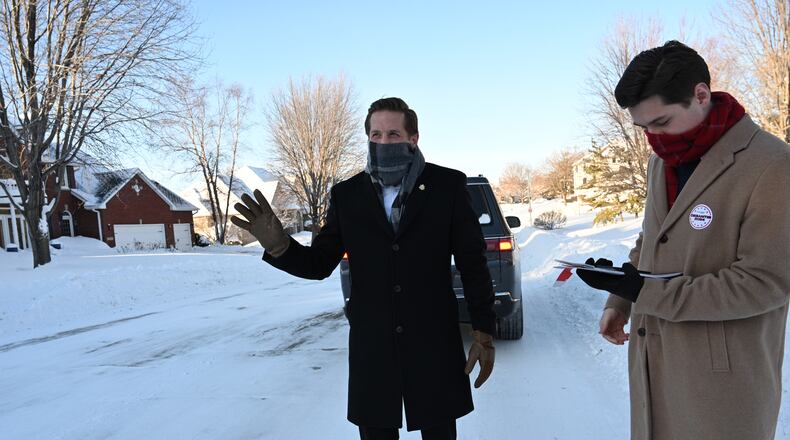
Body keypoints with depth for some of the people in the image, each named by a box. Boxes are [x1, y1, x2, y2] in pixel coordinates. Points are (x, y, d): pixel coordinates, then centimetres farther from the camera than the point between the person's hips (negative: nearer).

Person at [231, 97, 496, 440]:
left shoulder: (448, 184, -4)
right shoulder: (347, 194, 1)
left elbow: (473, 262, -2)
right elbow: (319, 264, 3)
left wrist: (484, 331, -4)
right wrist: (278, 245, -17)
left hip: (434, 343, -1)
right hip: (371, 348, 2)